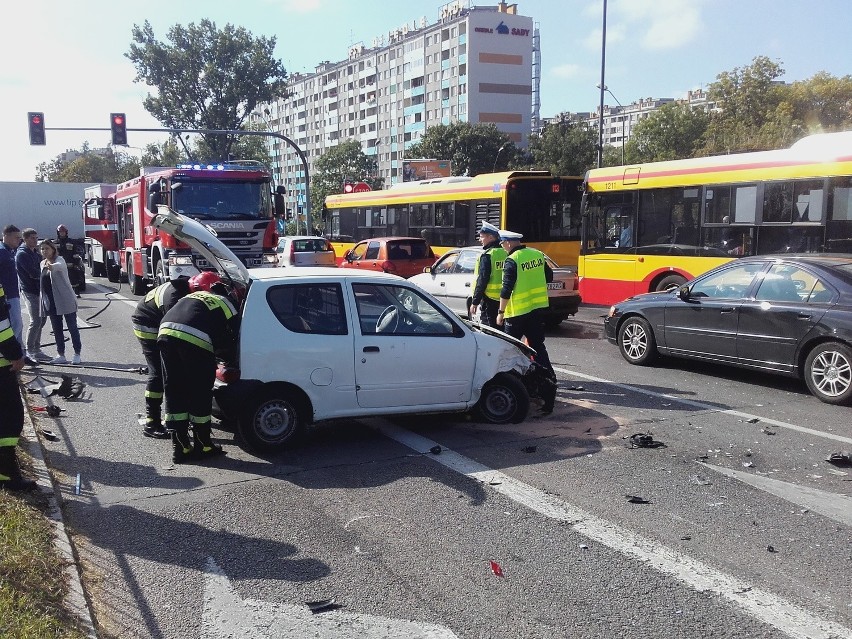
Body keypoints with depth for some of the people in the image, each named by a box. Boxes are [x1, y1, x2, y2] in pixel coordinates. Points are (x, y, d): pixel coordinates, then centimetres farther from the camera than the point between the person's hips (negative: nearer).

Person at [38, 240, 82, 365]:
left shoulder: (59, 259, -7)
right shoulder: (42, 263, 13)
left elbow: (60, 266, -33)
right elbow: (42, 283, 18)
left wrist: (52, 266, -56)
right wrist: (42, 301, 12)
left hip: (65, 300, -7)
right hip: (51, 302, 7)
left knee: (72, 327, -1)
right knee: (57, 329, 10)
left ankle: (77, 354, 4)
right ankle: (61, 355, 16)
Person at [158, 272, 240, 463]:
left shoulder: (190, 297, 34)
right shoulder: (226, 304, 21)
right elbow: (230, 343, 20)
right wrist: (230, 359, 40)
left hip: (166, 333, 5)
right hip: (194, 340, -5)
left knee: (174, 392, 15)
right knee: (200, 394, 10)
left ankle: (180, 447, 20)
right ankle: (202, 446, 20)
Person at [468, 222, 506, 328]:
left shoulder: (487, 255, -14)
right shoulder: (505, 253, 7)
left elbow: (482, 281, -16)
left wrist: (474, 302, -12)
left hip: (490, 300, -8)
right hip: (504, 300, 8)